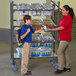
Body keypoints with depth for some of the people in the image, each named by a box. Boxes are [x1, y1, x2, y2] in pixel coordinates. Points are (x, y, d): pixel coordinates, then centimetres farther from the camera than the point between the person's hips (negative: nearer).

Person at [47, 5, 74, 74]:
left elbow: (62, 27, -22)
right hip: (63, 37, 10)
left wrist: (51, 29, -22)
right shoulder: (65, 17, 13)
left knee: (60, 52, -9)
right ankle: (67, 67, 21)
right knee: (66, 52, 13)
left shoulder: (68, 18, -17)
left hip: (65, 38, -10)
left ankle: (61, 68, -3)